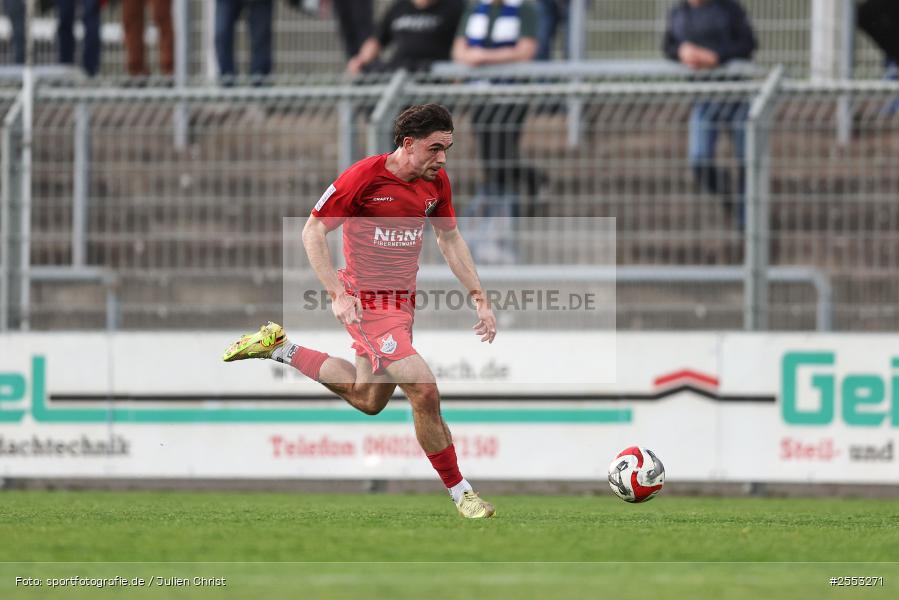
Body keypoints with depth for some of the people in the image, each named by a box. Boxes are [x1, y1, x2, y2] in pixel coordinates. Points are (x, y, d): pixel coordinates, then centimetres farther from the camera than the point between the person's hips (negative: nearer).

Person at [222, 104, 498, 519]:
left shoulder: (436, 181, 0)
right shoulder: (364, 177, -20)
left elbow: (450, 239, 14)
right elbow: (313, 232, -13)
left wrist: (479, 298, 7)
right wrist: (337, 294, -22)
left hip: (401, 300, 8)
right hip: (367, 301, -8)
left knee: (367, 400, 22)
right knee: (424, 391, -16)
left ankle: (280, 348, 33)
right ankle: (458, 490, -3)